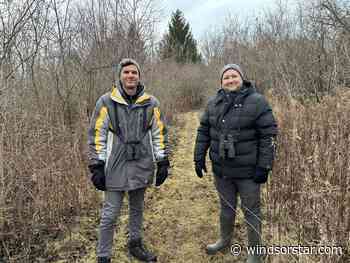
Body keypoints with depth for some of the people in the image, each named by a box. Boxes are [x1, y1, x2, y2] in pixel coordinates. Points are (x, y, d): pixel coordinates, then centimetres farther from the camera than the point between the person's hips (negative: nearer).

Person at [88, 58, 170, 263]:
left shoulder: (151, 102, 2)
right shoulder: (107, 102, -4)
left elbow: (160, 133, 6)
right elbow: (96, 135, -3)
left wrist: (163, 163, 3)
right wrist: (97, 166, -7)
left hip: (142, 166, 3)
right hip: (116, 167, -2)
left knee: (138, 209, 19)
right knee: (110, 215, 4)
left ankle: (135, 245, 39)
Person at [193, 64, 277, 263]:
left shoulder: (257, 102, -10)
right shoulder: (214, 103, 4)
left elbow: (268, 136, -12)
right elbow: (203, 132, 8)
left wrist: (264, 166, -14)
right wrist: (199, 157, 5)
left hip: (248, 171, -4)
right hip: (221, 169, 5)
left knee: (251, 210, 11)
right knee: (226, 206, 22)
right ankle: (225, 240, 46)